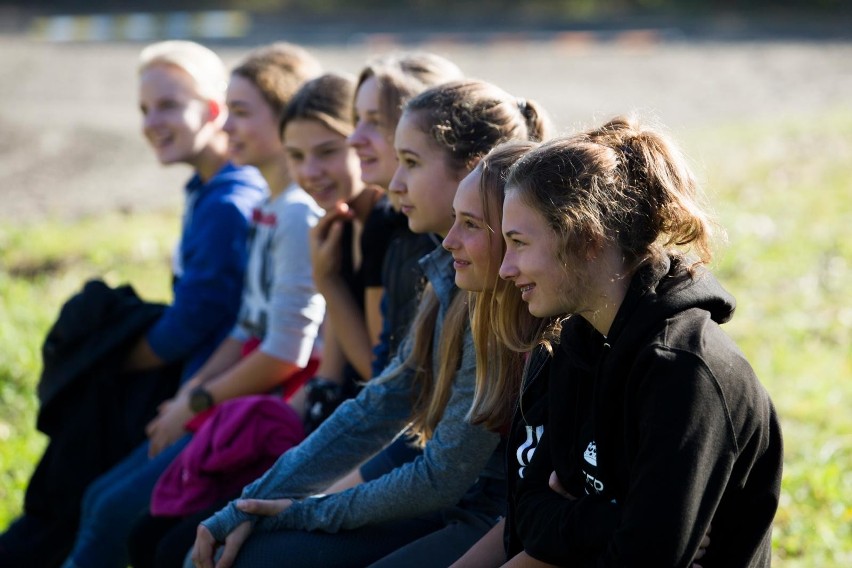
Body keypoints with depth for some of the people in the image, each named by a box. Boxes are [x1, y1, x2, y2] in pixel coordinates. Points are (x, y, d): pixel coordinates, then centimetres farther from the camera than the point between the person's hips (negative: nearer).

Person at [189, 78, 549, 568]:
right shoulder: (452, 275, 8)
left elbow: (442, 477, -17)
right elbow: (379, 407, 10)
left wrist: (309, 513, -4)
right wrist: (252, 507, 5)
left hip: (499, 527, -9)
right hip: (454, 505, 9)